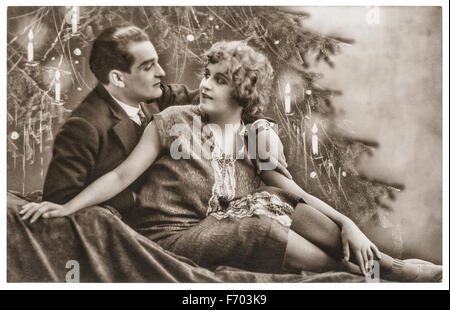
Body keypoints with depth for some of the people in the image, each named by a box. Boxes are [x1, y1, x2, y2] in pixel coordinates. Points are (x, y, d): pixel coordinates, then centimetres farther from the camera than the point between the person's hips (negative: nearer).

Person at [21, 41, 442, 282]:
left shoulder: (258, 135, 2)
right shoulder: (173, 121, -4)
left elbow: (295, 194, -3)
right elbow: (122, 175, -8)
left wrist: (346, 223, -16)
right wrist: (66, 207, -19)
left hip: (221, 227, 4)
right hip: (170, 234, -3)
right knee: (259, 227, -29)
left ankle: (382, 261, -15)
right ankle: (363, 270, -15)